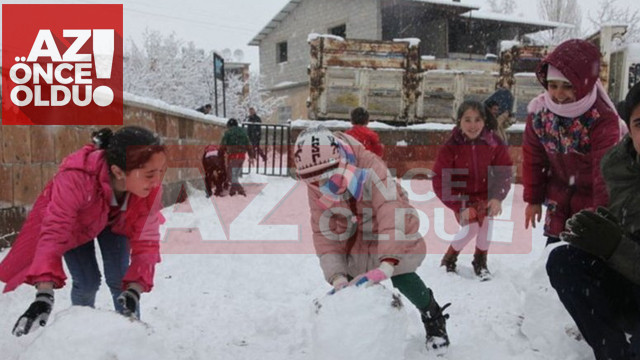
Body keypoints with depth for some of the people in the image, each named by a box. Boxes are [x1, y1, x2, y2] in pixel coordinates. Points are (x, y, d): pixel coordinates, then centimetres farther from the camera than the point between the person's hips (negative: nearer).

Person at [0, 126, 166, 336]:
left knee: (119, 281, -6)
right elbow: (54, 233, -49)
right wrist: (44, 294, -59)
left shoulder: (151, 188, -35)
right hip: (73, 222, -2)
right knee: (87, 282, -7)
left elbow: (146, 240, -29)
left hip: (115, 221, 2)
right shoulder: (76, 178, -46)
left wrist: (135, 289, -42)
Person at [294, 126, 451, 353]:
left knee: (399, 274, -14)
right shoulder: (315, 190, -21)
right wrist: (336, 274, -30)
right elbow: (325, 233, -17)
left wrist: (389, 260, -57)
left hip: (392, 227, -4)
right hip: (355, 234, 4)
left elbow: (391, 210, -46)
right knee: (351, 273, -5)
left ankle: (433, 317, 10)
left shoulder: (369, 167, -37)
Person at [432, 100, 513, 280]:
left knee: (486, 221, -18)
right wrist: (460, 207, -21)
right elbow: (440, 183, -16)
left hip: (485, 194, 3)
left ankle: (480, 261, 7)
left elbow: (505, 173, -4)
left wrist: (497, 198, -19)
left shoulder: (494, 143, -12)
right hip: (462, 197, -3)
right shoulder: (451, 147, -18)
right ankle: (449, 259, 9)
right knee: (471, 227, -18)